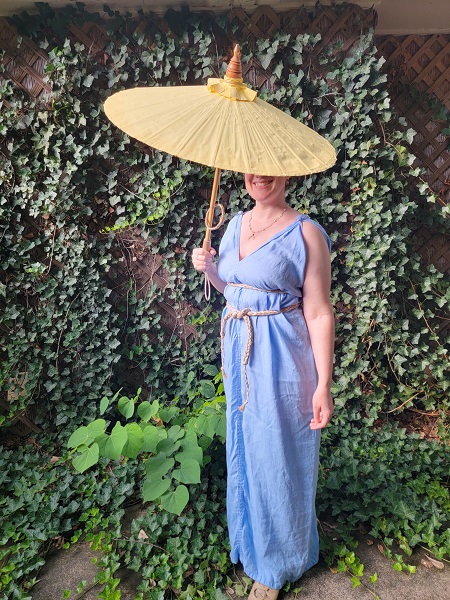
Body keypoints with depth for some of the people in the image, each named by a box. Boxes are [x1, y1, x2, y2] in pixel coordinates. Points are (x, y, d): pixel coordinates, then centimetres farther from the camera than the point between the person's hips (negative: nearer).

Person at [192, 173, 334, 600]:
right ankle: (248, 539, 49)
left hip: (281, 357, -6)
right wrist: (209, 269, -1)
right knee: (242, 450, 22)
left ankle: (275, 564, 36)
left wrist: (323, 385, -15)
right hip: (238, 354, 7)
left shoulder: (306, 234, -13)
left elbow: (319, 315, -14)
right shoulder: (236, 224, 7)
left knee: (278, 459, 9)